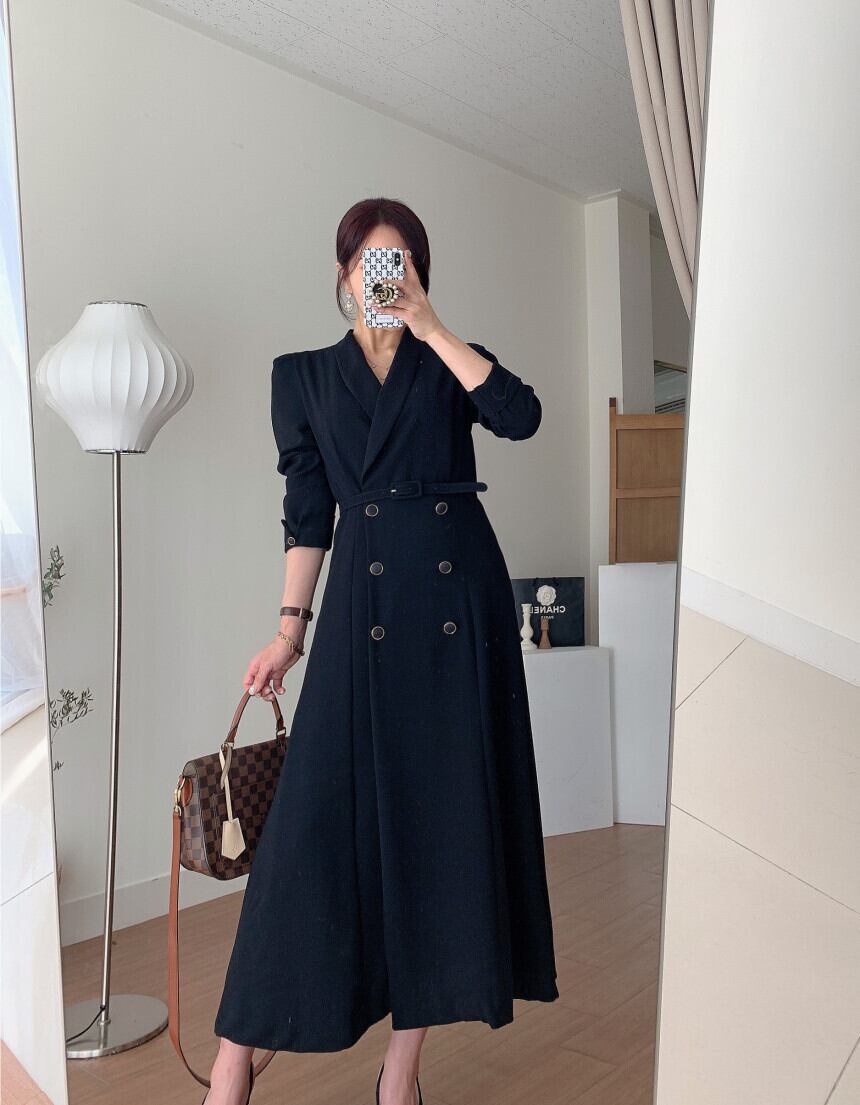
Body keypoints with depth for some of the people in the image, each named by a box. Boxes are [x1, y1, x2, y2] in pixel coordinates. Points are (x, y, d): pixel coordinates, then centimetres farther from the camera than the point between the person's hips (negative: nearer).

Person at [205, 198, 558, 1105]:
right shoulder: (304, 375, 12)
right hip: (364, 605, 0)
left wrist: (430, 326, -5)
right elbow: (308, 511, 8)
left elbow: (521, 414, -10)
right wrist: (291, 627, 2)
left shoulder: (450, 365, 12)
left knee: (446, 813, 3)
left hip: (461, 599, 1)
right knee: (320, 815, -5)